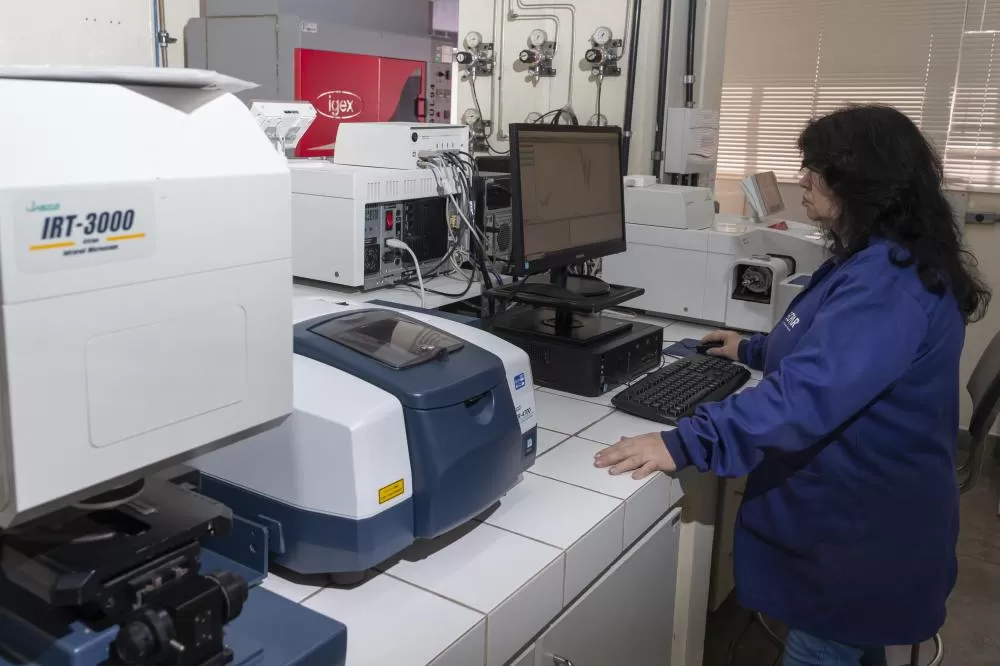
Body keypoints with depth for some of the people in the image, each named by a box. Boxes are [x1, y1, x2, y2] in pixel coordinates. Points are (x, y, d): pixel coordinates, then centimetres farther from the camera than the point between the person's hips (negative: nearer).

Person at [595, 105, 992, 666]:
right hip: (857, 513, 10)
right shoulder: (882, 261, 9)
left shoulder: (889, 282, -28)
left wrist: (685, 444, -44)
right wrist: (756, 350, 24)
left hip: (862, 530, -10)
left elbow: (810, 391, -40)